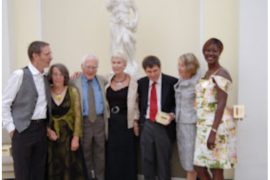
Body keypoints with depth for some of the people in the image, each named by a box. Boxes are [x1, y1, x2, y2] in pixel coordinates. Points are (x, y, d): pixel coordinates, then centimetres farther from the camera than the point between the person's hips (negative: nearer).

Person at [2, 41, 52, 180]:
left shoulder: (45, 78, 10)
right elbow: (4, 103, -8)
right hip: (24, 129, -5)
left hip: (42, 129, 6)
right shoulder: (20, 75, -9)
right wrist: (11, 128, -9)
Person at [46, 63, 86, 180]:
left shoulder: (72, 91, 0)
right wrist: (48, 131, -12)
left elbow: (77, 115, -2)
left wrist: (76, 137, -8)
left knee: (70, 167, 1)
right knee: (53, 168, 4)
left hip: (69, 135, 0)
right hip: (51, 136, 1)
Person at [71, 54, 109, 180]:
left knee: (100, 152, 11)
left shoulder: (103, 81, 7)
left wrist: (107, 116, 5)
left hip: (100, 121, 3)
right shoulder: (74, 82, -5)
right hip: (83, 122, -2)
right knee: (85, 153, 11)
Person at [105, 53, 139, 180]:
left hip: (126, 123, -3)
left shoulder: (132, 81, -5)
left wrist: (136, 121, -3)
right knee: (111, 155, 10)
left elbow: (135, 103, -1)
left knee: (127, 155, 6)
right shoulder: (107, 80, 3)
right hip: (110, 123, 3)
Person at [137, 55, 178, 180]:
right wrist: (140, 120, 4)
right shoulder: (141, 83, 6)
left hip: (164, 125, -3)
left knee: (164, 160, 7)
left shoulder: (172, 82, -6)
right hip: (146, 125, 3)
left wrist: (172, 114, -18)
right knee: (146, 159, 9)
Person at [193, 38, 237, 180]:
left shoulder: (221, 74, -11)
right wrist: (203, 128, 18)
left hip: (216, 125, -9)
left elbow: (221, 104, -19)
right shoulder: (207, 73, 15)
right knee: (199, 167, 14)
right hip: (203, 125, 9)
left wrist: (213, 131, -25)